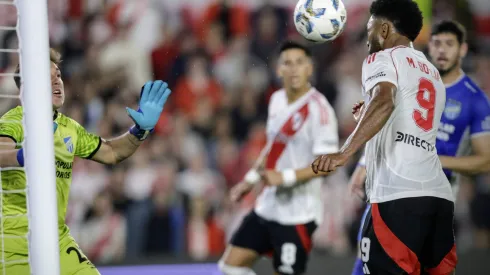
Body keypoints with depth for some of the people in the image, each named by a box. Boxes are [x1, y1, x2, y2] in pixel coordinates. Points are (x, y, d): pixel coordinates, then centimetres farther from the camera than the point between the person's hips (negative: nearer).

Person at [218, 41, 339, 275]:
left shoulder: (318, 108, -17)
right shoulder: (276, 100, 8)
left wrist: (286, 177, -27)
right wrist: (251, 178, 20)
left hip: (296, 214, -8)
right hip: (267, 207, 8)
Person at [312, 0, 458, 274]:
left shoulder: (383, 58, 3)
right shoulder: (433, 74, 25)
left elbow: (384, 101, -18)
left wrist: (344, 152, -28)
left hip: (399, 194, -7)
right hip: (440, 194, 7)